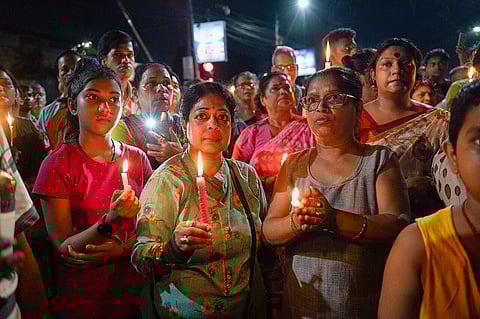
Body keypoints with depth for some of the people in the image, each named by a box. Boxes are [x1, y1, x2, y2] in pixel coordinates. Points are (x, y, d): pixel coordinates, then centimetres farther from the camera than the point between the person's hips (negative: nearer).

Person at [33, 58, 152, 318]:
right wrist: (110, 221, -29)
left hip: (133, 291, 3)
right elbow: (62, 247, -13)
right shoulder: (57, 164, -11)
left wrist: (122, 248, -17)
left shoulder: (137, 159, -2)